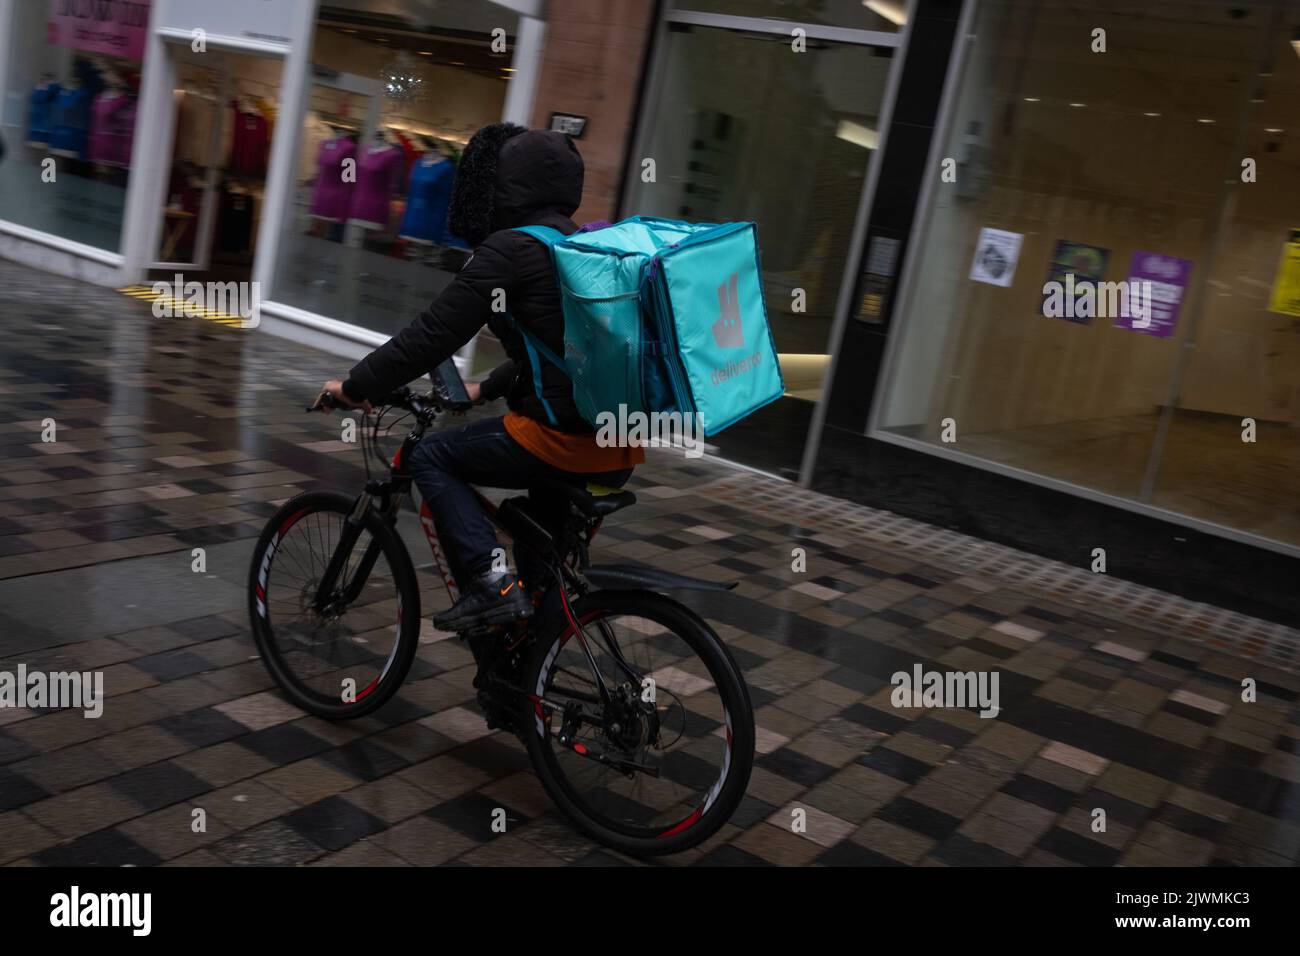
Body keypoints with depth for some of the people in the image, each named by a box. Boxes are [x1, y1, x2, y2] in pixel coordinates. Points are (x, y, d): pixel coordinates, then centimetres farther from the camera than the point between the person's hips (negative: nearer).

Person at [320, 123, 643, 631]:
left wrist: (355, 387, 5)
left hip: (564, 442, -8)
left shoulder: (509, 249, -8)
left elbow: (431, 335, -8)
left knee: (432, 456, 11)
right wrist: (487, 389, 35)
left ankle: (490, 582, 1)